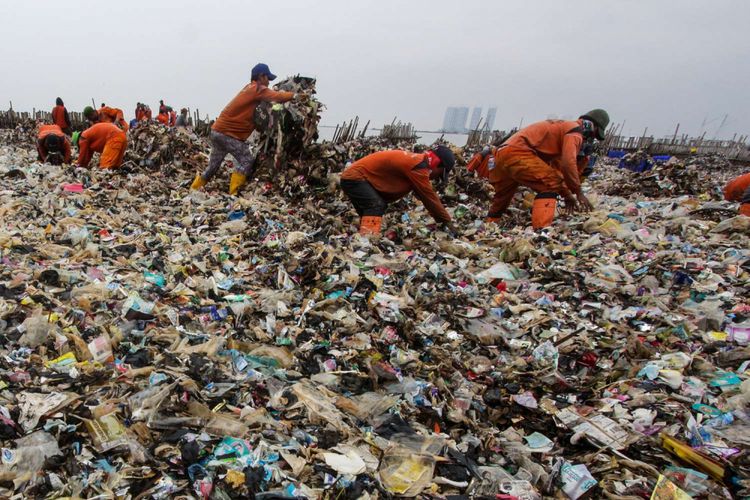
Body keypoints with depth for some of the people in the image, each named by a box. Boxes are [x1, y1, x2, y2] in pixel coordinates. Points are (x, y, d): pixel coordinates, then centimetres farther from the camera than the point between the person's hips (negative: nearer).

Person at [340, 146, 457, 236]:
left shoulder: (416, 160, 10)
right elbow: (429, 197, -17)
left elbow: (427, 195, 17)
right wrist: (447, 221, -8)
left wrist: (443, 219, 17)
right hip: (355, 177, -10)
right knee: (376, 206, -25)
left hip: (353, 177, 10)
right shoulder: (418, 166, -21)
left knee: (368, 214, 16)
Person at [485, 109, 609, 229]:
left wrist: (567, 195, 29)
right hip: (517, 152, -10)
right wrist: (578, 192, -7)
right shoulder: (575, 130, -1)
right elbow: (568, 162, -17)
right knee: (550, 184, -11)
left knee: (502, 194, 26)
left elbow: (557, 167, 31)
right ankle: (541, 229, -22)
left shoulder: (564, 127, 29)